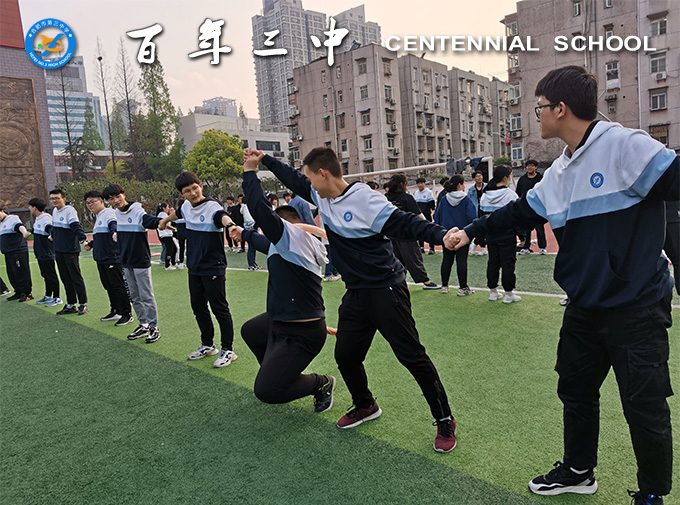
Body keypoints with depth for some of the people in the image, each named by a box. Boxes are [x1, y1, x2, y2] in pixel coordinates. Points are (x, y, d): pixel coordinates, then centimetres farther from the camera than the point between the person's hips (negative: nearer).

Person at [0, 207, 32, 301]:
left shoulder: (13, 218, -6)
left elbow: (19, 226, -28)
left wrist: (24, 233, -47)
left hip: (18, 251, -9)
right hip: (8, 253, 9)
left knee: (21, 273, -8)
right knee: (11, 274, 12)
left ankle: (28, 293, -3)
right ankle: (18, 292, 21)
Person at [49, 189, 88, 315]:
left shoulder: (70, 210, -13)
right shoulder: (55, 211, 12)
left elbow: (76, 226, -25)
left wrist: (82, 237, -39)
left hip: (71, 251, -8)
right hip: (59, 251, 8)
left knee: (76, 277, -3)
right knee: (65, 278, 12)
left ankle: (83, 304, 6)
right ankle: (71, 305, 21)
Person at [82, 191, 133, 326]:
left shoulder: (108, 212, -9)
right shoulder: (97, 217, 21)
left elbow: (113, 224, -32)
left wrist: (114, 233, -51)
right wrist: (90, 244, 40)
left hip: (113, 258, -10)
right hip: (101, 258, 10)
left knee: (118, 286, -6)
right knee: (108, 286, 15)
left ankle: (127, 314, 1)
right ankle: (115, 311, 26)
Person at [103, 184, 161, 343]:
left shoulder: (137, 211, -15)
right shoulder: (116, 214, 7)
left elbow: (149, 220, -36)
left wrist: (160, 221, -55)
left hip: (141, 261, -7)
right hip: (126, 263, 8)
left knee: (146, 296, -2)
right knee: (134, 297, 14)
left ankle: (154, 327, 7)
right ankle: (143, 325, 25)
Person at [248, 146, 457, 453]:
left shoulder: (365, 200, -18)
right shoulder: (321, 197, 6)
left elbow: (404, 223, -23)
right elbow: (294, 180, 21)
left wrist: (441, 235, -37)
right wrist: (265, 160, 26)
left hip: (386, 291, -8)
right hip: (355, 294, 8)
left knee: (412, 356, -2)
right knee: (346, 355, 13)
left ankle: (444, 421, 15)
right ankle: (366, 406, 39)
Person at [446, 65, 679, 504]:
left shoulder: (627, 146, -15)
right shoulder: (559, 173, 9)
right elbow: (521, 212, 18)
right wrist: (470, 232, 19)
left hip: (637, 307, -8)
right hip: (585, 305, 8)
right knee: (576, 390, 19)